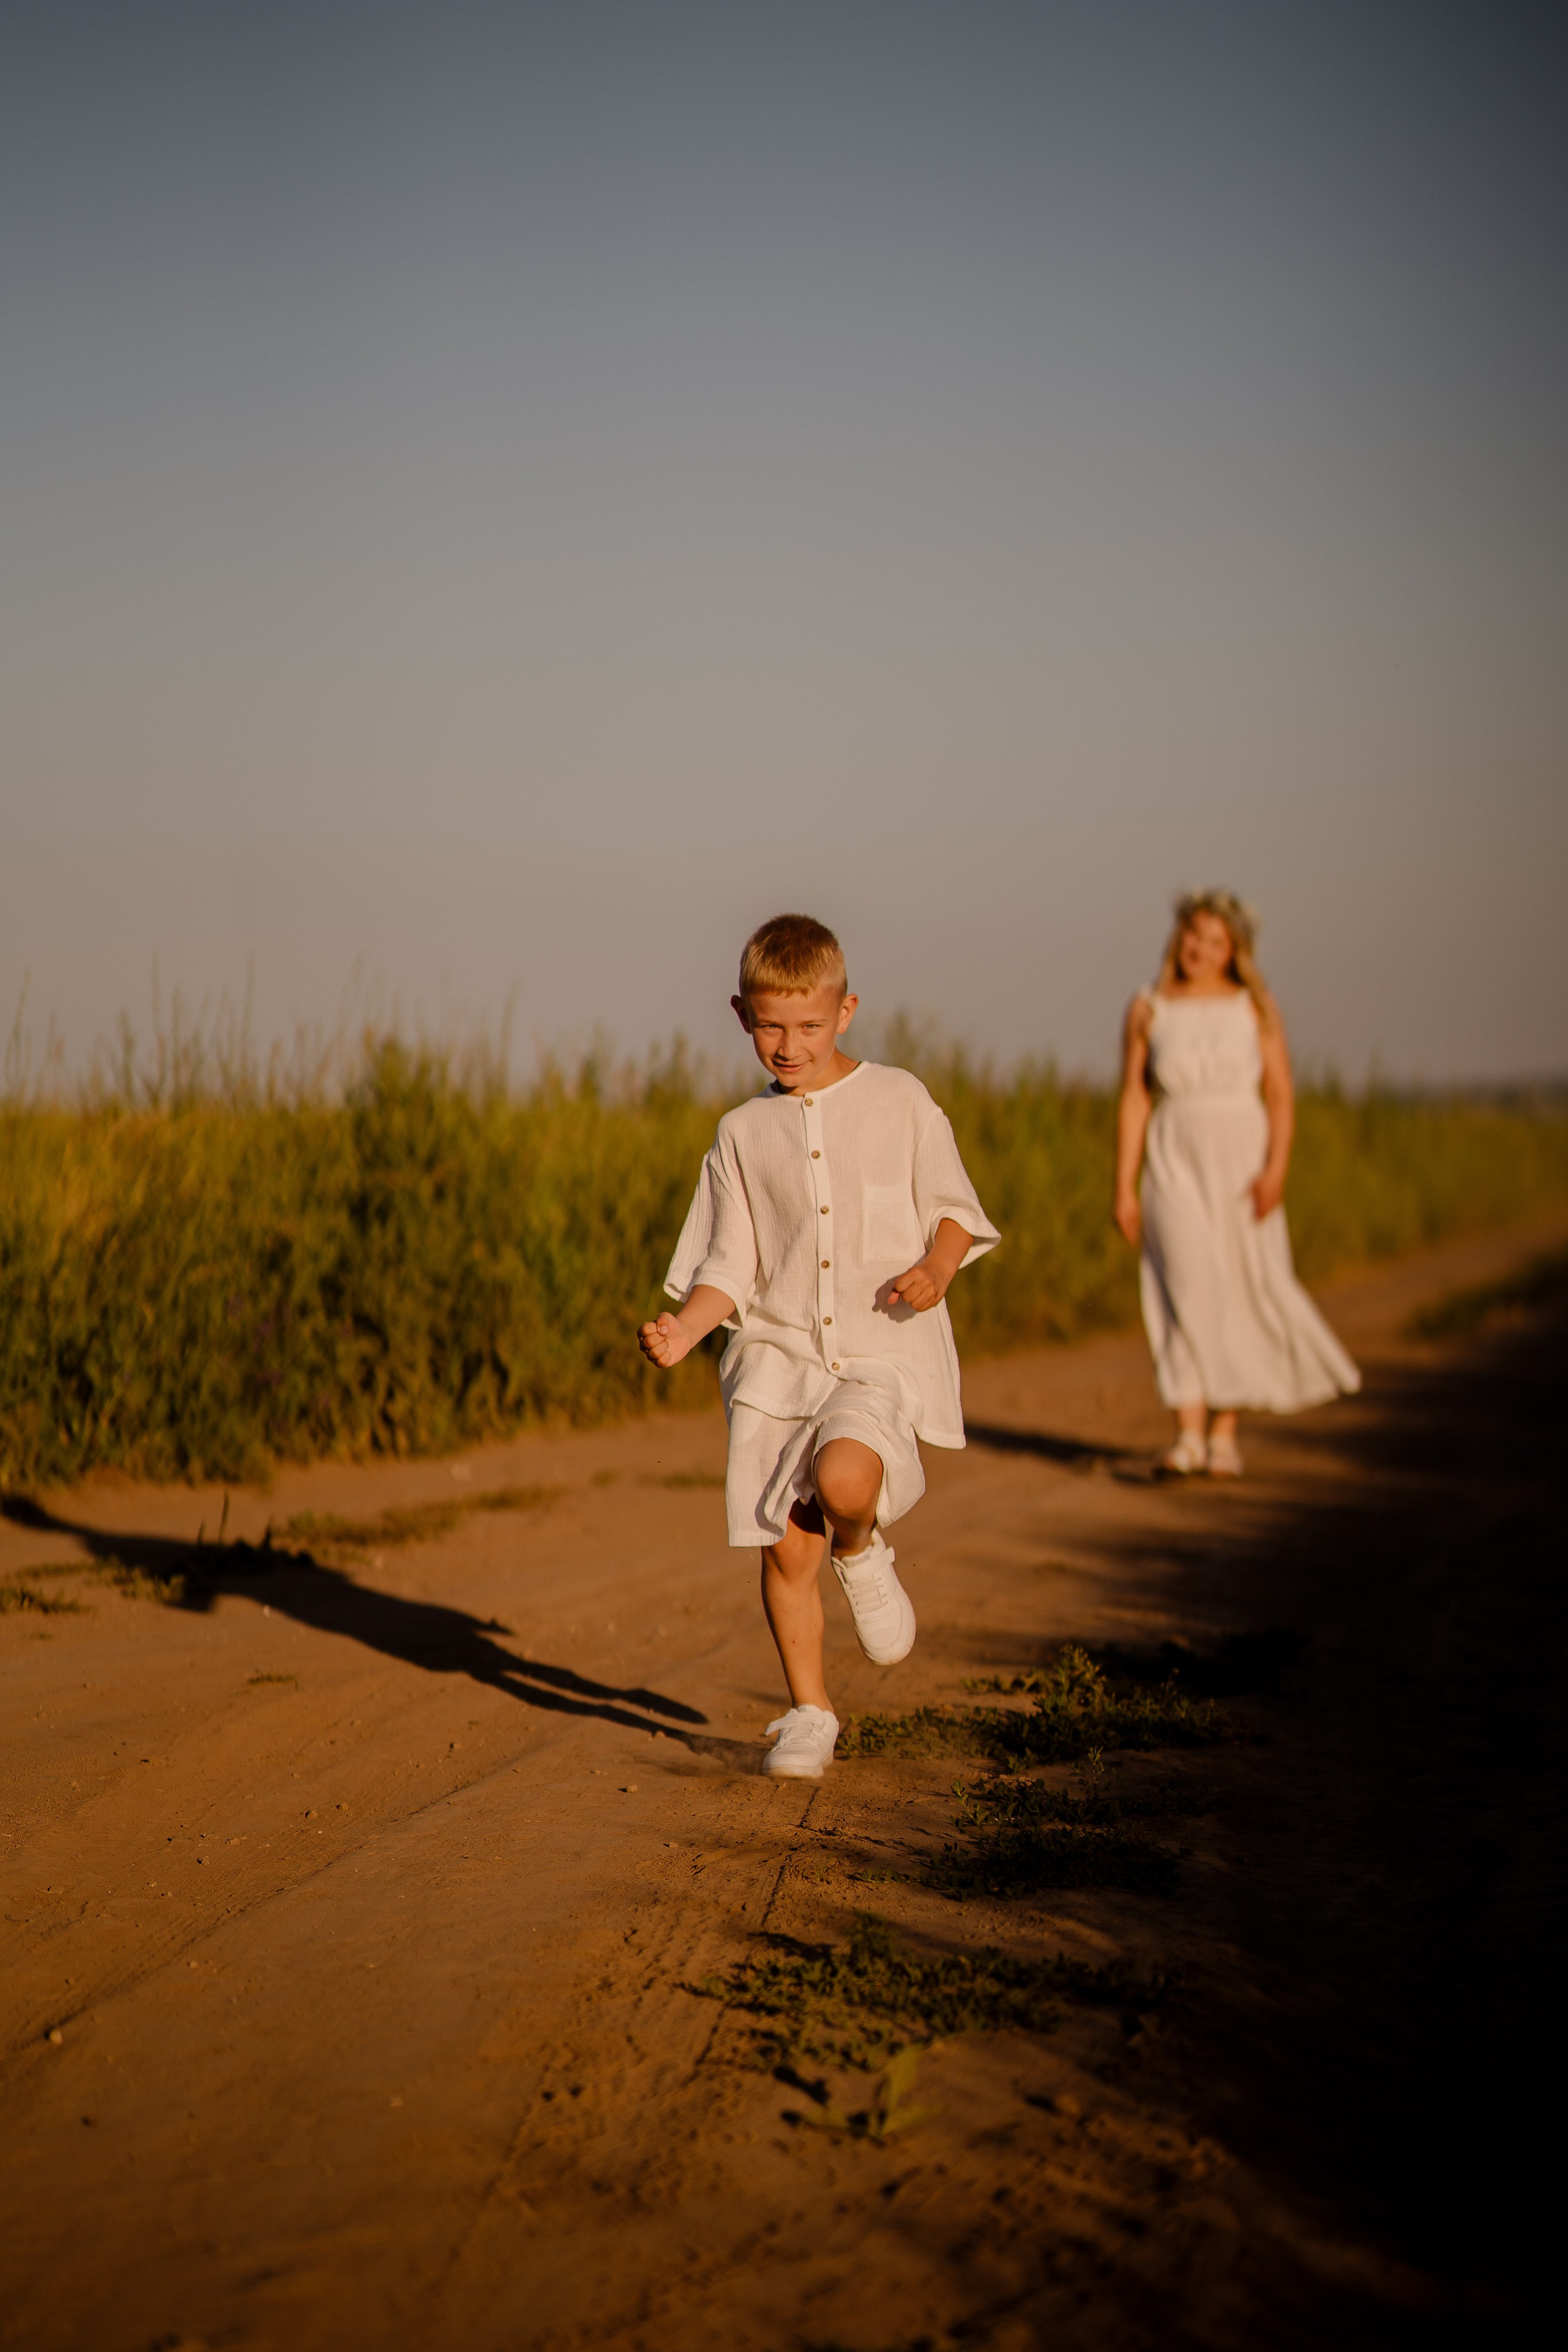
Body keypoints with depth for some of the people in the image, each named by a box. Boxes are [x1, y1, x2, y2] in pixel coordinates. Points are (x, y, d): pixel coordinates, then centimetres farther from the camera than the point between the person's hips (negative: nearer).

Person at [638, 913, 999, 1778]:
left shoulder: (898, 1101, 4)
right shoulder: (743, 1134, 9)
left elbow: (956, 1212, 9)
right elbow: (729, 1269, 9)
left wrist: (936, 1268, -12)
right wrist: (685, 1329, -10)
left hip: (884, 1351, -2)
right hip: (779, 1354, 3)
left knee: (844, 1479, -30)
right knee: (784, 1546, 0)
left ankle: (861, 1554, 6)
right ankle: (809, 1713, 19)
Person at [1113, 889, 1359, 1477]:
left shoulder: (1255, 1008, 3)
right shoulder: (1148, 1011, 5)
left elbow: (1281, 1096, -2)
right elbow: (1133, 1101, 5)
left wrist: (1276, 1168, -15)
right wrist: (1125, 1187, 0)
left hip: (1243, 1160, 0)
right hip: (1175, 1163, 0)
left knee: (1245, 1291, 0)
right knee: (1187, 1289, -12)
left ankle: (1225, 1433, 13)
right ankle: (1189, 1434, -16)